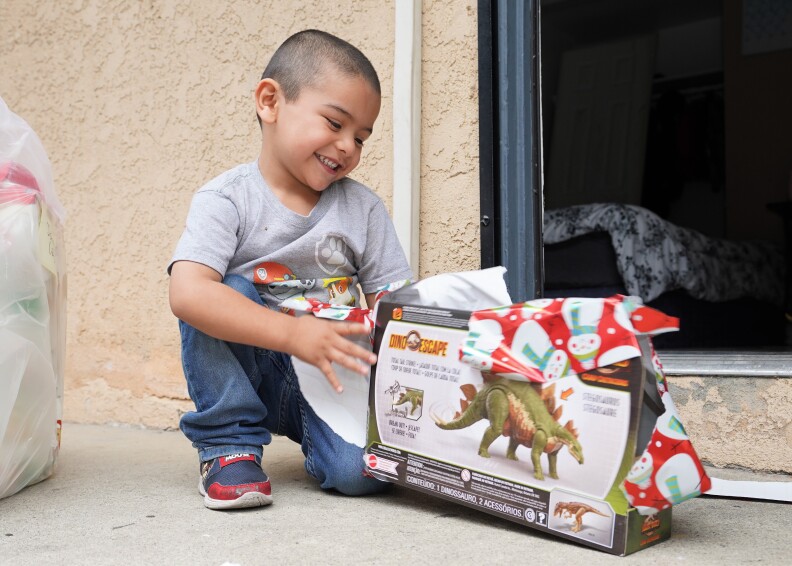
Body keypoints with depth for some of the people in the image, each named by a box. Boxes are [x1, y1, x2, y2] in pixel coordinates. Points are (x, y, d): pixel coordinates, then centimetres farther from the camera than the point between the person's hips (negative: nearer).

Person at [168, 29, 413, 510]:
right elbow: (187, 293, -27)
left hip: (339, 375, 1)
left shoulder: (364, 207, 2)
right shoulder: (228, 199, -10)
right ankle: (228, 446, -11)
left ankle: (317, 440, 11)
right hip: (252, 369, 0)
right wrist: (292, 332, -36)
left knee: (361, 470, -26)